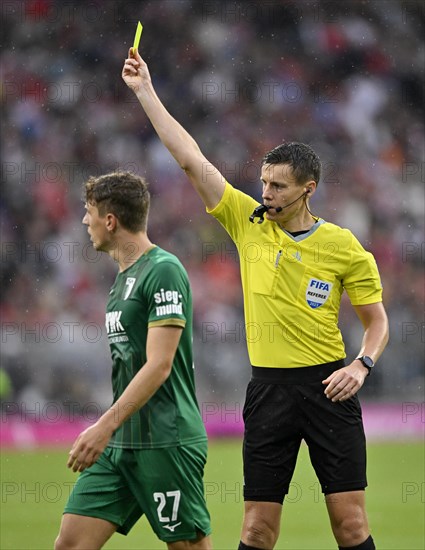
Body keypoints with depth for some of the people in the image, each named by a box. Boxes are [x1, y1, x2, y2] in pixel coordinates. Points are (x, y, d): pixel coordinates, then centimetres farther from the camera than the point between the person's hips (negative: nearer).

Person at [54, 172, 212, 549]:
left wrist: (106, 426, -24)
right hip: (119, 444, 9)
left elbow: (159, 366, -19)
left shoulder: (163, 271, -12)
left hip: (165, 443, -9)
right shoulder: (124, 277, 17)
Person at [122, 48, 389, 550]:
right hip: (269, 390, 2)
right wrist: (145, 91, 1)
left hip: (327, 386, -2)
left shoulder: (343, 247, 0)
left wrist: (361, 365, -12)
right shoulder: (248, 222, 5)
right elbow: (190, 159, 3)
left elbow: (377, 321, 7)